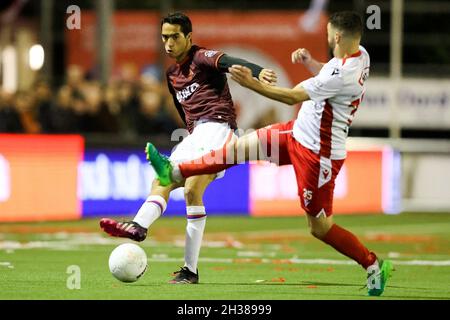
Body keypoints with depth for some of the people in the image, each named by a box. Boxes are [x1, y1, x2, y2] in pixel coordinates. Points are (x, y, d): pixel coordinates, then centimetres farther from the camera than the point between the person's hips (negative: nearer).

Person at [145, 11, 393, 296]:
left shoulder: (343, 74, -31)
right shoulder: (361, 55, -1)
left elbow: (293, 96, -27)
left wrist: (252, 83, -25)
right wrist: (308, 60, 5)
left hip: (317, 154, -10)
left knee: (320, 226, 0)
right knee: (240, 147, 11)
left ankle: (373, 265, 15)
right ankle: (174, 172, 20)